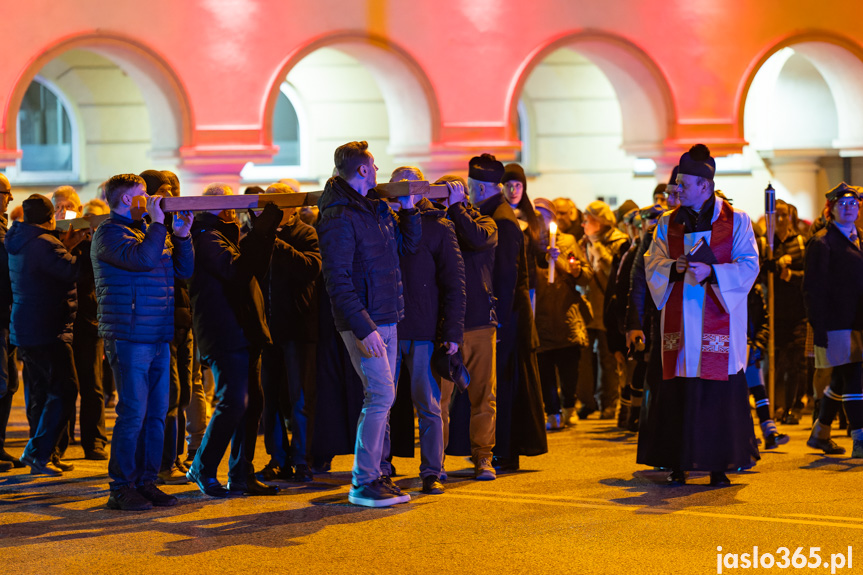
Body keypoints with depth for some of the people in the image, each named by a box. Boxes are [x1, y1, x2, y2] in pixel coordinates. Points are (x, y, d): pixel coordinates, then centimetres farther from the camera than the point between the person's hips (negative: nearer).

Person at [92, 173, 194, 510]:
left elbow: (183, 271, 20)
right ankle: (122, 488, -4)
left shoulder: (144, 231, 21)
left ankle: (146, 482, 14)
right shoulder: (109, 233, -5)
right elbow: (143, 257, -24)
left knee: (157, 413, 8)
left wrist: (181, 235, 8)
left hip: (159, 339, 9)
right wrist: (157, 223, -13)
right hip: (129, 338, -9)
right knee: (133, 412, -10)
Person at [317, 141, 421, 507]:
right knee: (381, 395, -12)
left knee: (381, 397, 11)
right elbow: (338, 282, -19)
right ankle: (363, 483, -7)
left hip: (387, 319, 9)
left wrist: (408, 209, 9)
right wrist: (364, 328, -23)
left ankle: (374, 474, 18)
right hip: (364, 321, -9)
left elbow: (408, 245, 23)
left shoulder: (377, 209, 13)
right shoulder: (339, 219, -15)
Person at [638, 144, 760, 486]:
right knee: (677, 391, -2)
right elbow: (653, 265, 9)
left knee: (719, 391, -4)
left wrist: (712, 271, -18)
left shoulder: (736, 221, 2)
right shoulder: (669, 223, 12)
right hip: (680, 319, 3)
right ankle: (678, 464, 4)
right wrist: (674, 267, -13)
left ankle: (719, 466, 2)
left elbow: (748, 266, -3)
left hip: (718, 318, -3)